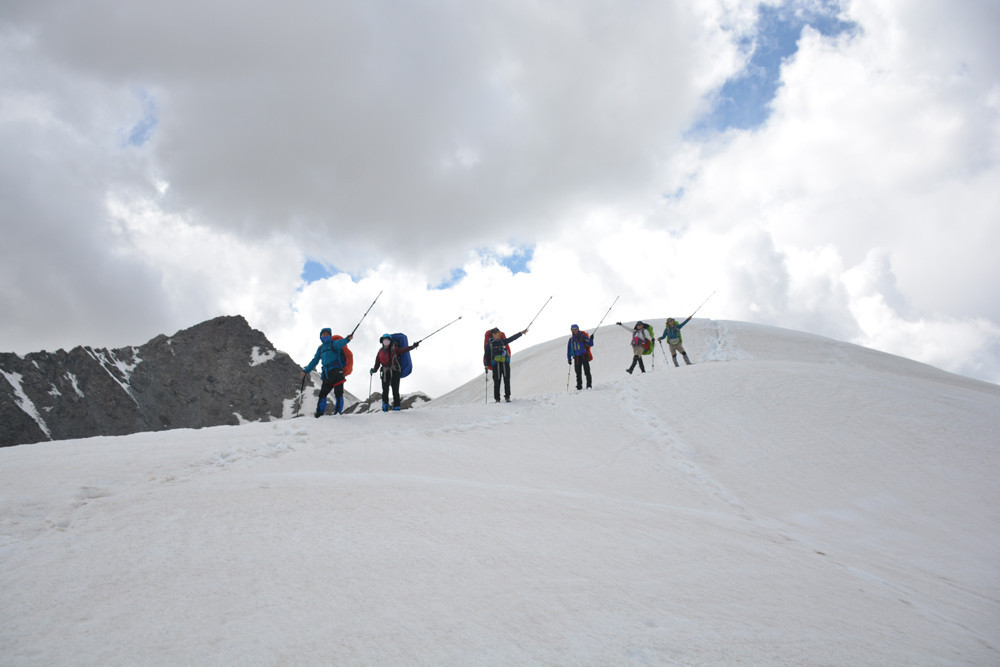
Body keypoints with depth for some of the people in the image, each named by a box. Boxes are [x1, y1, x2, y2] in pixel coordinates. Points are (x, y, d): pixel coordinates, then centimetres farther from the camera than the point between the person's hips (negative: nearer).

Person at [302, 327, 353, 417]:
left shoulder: (334, 344, 3)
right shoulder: (320, 348, 22)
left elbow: (340, 343, -20)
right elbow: (314, 361, 29)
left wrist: (347, 339, -41)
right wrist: (306, 371, 29)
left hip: (336, 372, -6)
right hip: (326, 374, 6)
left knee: (338, 393, -9)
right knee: (322, 394, 4)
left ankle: (338, 412, -6)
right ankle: (319, 413, 9)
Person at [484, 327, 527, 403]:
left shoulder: (503, 341, 18)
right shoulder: (489, 344, 10)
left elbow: (512, 338, 18)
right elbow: (486, 355, 10)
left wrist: (521, 333, 13)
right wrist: (486, 365, 2)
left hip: (505, 363, 3)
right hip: (496, 364, -3)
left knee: (507, 381, 0)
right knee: (497, 382, -5)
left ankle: (507, 396, 8)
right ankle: (497, 398, 2)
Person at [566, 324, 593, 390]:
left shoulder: (583, 336, -3)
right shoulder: (571, 339, 8)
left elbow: (590, 344, -6)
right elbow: (569, 349, 14)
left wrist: (591, 339, -25)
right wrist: (569, 358, 10)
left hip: (584, 356, -3)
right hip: (576, 357, 3)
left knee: (587, 371, -9)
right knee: (578, 373, 5)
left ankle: (589, 385, -6)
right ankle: (579, 386, 11)